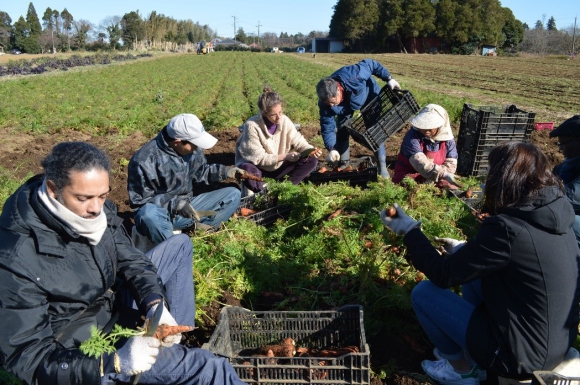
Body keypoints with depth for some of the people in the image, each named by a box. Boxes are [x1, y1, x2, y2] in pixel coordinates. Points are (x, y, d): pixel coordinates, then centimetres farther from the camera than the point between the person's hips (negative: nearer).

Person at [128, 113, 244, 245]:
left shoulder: (192, 148, -5)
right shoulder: (145, 160, -22)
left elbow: (201, 172, 13)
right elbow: (139, 199, -18)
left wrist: (226, 171, -3)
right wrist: (175, 204, -28)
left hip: (187, 207, 6)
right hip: (161, 212, -6)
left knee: (233, 194, -2)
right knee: (148, 215, -43)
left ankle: (196, 227, -17)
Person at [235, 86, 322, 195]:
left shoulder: (285, 120, -12)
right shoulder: (252, 125, -25)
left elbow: (297, 141, -9)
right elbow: (258, 157, -25)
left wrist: (310, 150, -31)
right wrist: (284, 156, -32)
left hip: (279, 166, 5)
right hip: (259, 167, -5)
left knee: (311, 160, -11)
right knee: (247, 170, -41)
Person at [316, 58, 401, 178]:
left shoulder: (354, 77, -47)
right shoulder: (325, 102, -34)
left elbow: (369, 64, -28)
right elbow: (327, 126, -28)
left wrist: (389, 79, -25)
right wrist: (332, 149, -38)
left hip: (370, 98, -2)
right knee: (342, 131, -6)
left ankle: (382, 166, 3)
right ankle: (343, 164, 10)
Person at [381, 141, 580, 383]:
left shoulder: (507, 228, -28)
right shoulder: (555, 213, -3)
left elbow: (443, 275, -17)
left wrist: (409, 231, -6)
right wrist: (465, 249, 18)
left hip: (523, 355, -8)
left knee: (423, 292, -2)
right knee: (472, 272, 21)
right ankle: (468, 352, 28)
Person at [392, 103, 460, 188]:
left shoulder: (447, 139, -3)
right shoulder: (412, 137, -18)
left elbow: (451, 163, -5)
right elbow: (420, 163, -31)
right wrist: (442, 174, -40)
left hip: (433, 180, 4)